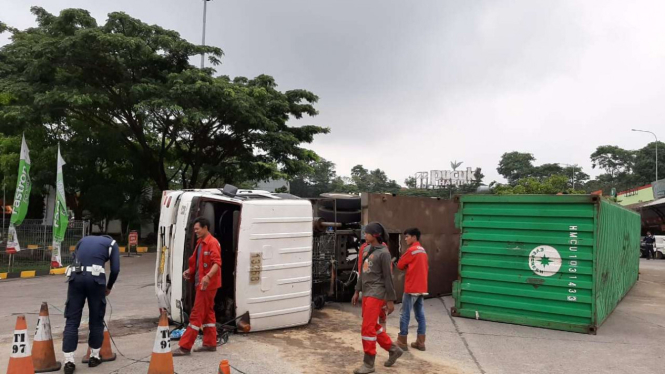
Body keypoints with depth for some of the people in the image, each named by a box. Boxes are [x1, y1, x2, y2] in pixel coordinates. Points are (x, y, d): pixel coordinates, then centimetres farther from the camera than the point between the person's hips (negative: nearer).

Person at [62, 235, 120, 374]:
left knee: (71, 320, 7)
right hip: (95, 278, -2)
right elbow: (115, 269, 8)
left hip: (75, 276, 3)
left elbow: (75, 260, 23)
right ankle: (94, 357, 22)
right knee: (96, 320, 12)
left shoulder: (84, 240, 30)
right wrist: (109, 287, 22)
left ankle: (69, 361, 5)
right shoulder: (112, 243, 19)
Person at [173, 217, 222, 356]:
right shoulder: (201, 243, 15)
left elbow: (217, 263, -26)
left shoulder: (212, 243, -15)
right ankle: (210, 343, 21)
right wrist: (189, 271, 9)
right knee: (207, 313, 13)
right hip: (201, 283, 10)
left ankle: (185, 347, -1)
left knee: (197, 314, -6)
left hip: (207, 284, -10)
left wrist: (208, 276, -40)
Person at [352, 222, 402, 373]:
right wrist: (357, 291, 19)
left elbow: (388, 277, -12)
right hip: (367, 293, 8)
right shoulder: (367, 250, 12)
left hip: (376, 294, -8)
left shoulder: (383, 253, -12)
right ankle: (393, 349, 32)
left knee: (367, 328, -6)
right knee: (373, 326, 16)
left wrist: (390, 300, -11)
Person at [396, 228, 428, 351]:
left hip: (411, 288, -8)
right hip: (422, 288, 8)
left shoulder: (411, 250, -13)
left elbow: (400, 265, -8)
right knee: (420, 315, 9)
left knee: (405, 314, 0)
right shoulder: (423, 251, 14)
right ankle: (420, 342, 11)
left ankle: (402, 341, 5)